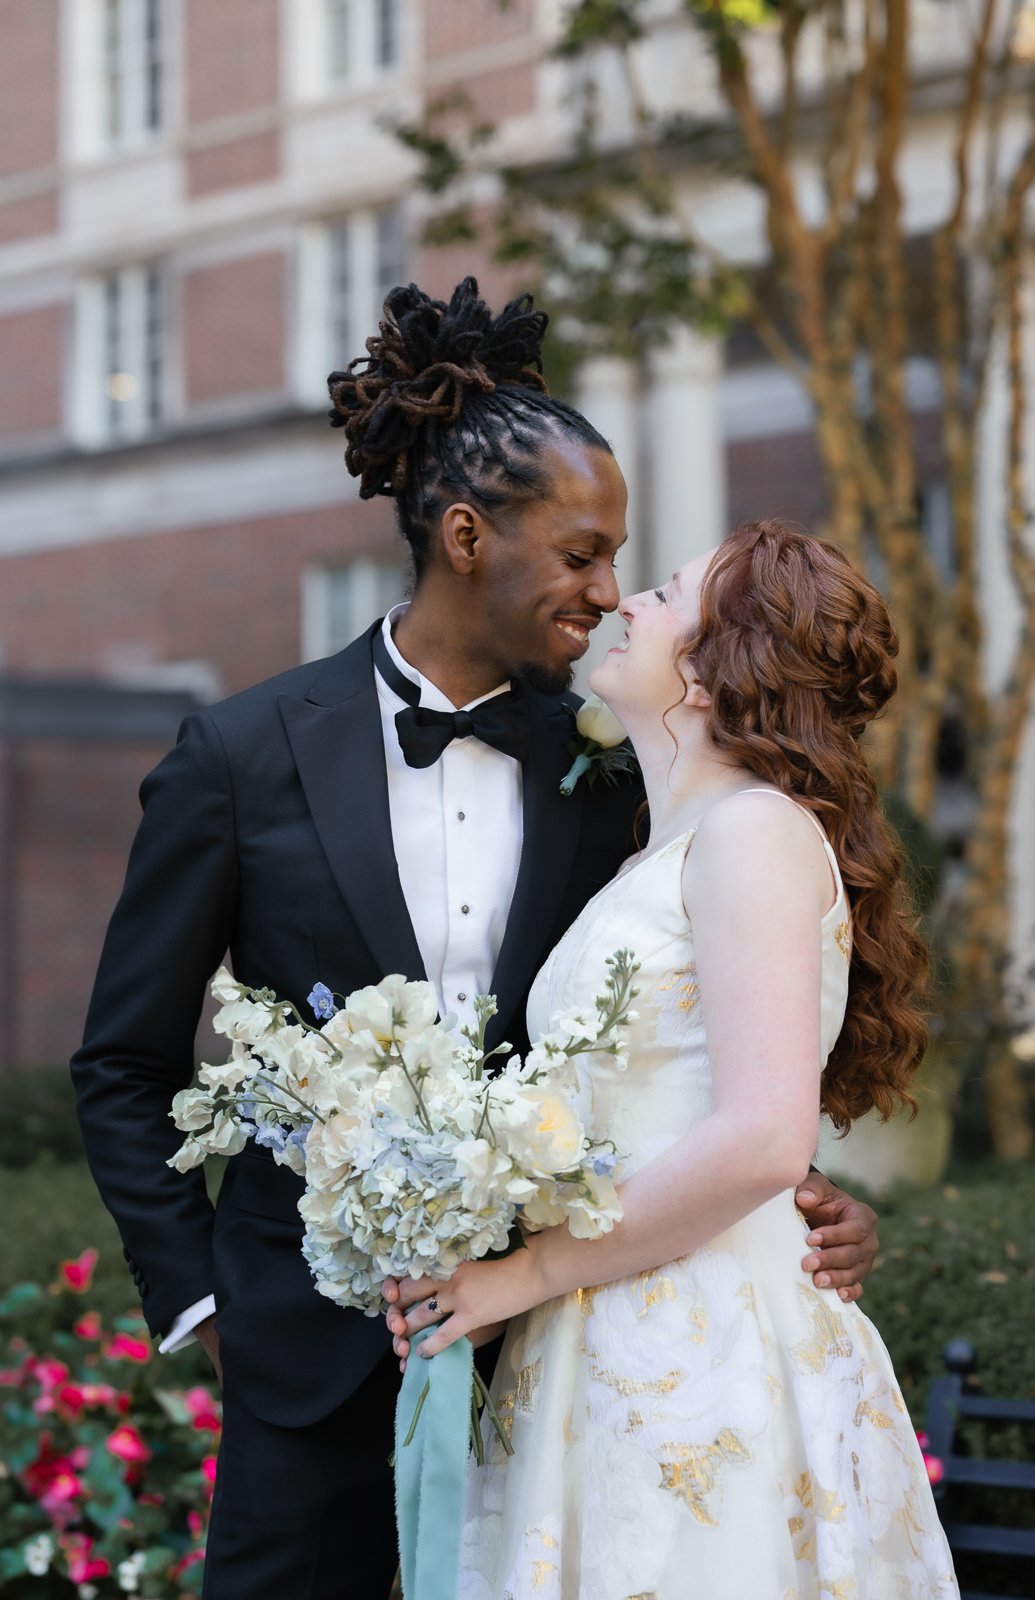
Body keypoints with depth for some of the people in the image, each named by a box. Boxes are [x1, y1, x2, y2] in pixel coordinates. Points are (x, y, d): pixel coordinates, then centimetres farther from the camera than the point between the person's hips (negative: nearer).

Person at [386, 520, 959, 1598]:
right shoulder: (664, 856, 18)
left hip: (707, 1377, -8)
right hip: (612, 1373, 8)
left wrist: (529, 1273, -13)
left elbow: (761, 1141, -21)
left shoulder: (757, 829, -10)